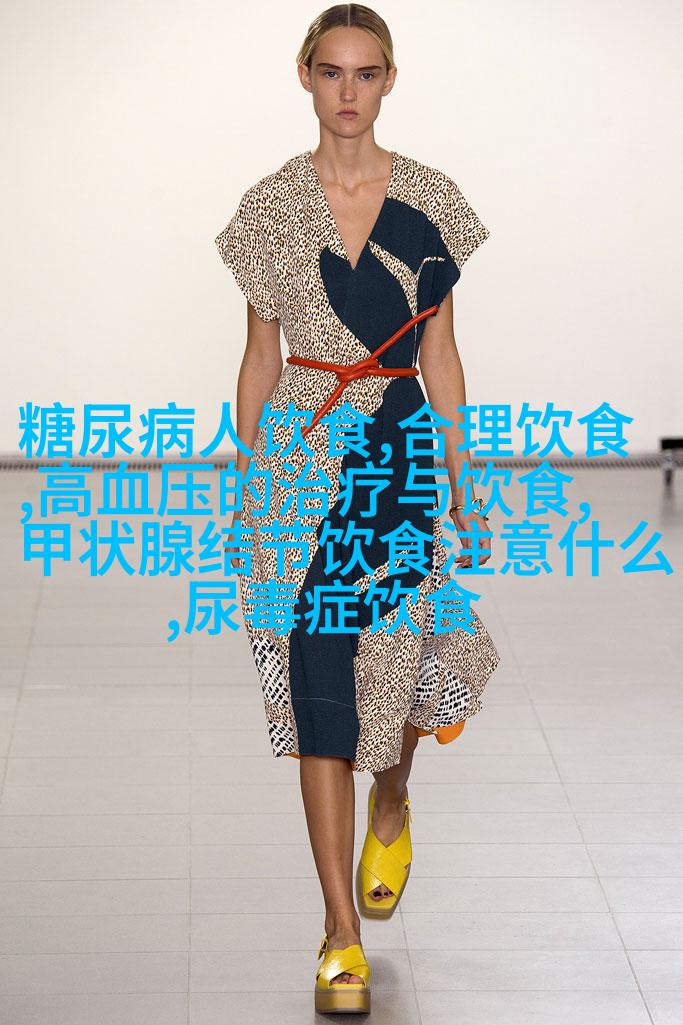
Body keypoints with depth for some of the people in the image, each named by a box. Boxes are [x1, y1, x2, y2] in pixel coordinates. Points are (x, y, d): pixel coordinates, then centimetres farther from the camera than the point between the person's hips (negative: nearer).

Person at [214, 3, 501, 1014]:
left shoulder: (430, 201, 4)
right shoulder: (273, 206, 3)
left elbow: (440, 353, 7)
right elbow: (260, 357, 5)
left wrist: (464, 487, 5)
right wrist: (248, 494, 3)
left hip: (402, 451, 1)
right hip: (302, 456, -1)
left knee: (399, 661, 2)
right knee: (319, 685, -3)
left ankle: (392, 804, 40)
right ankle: (343, 933, 3)